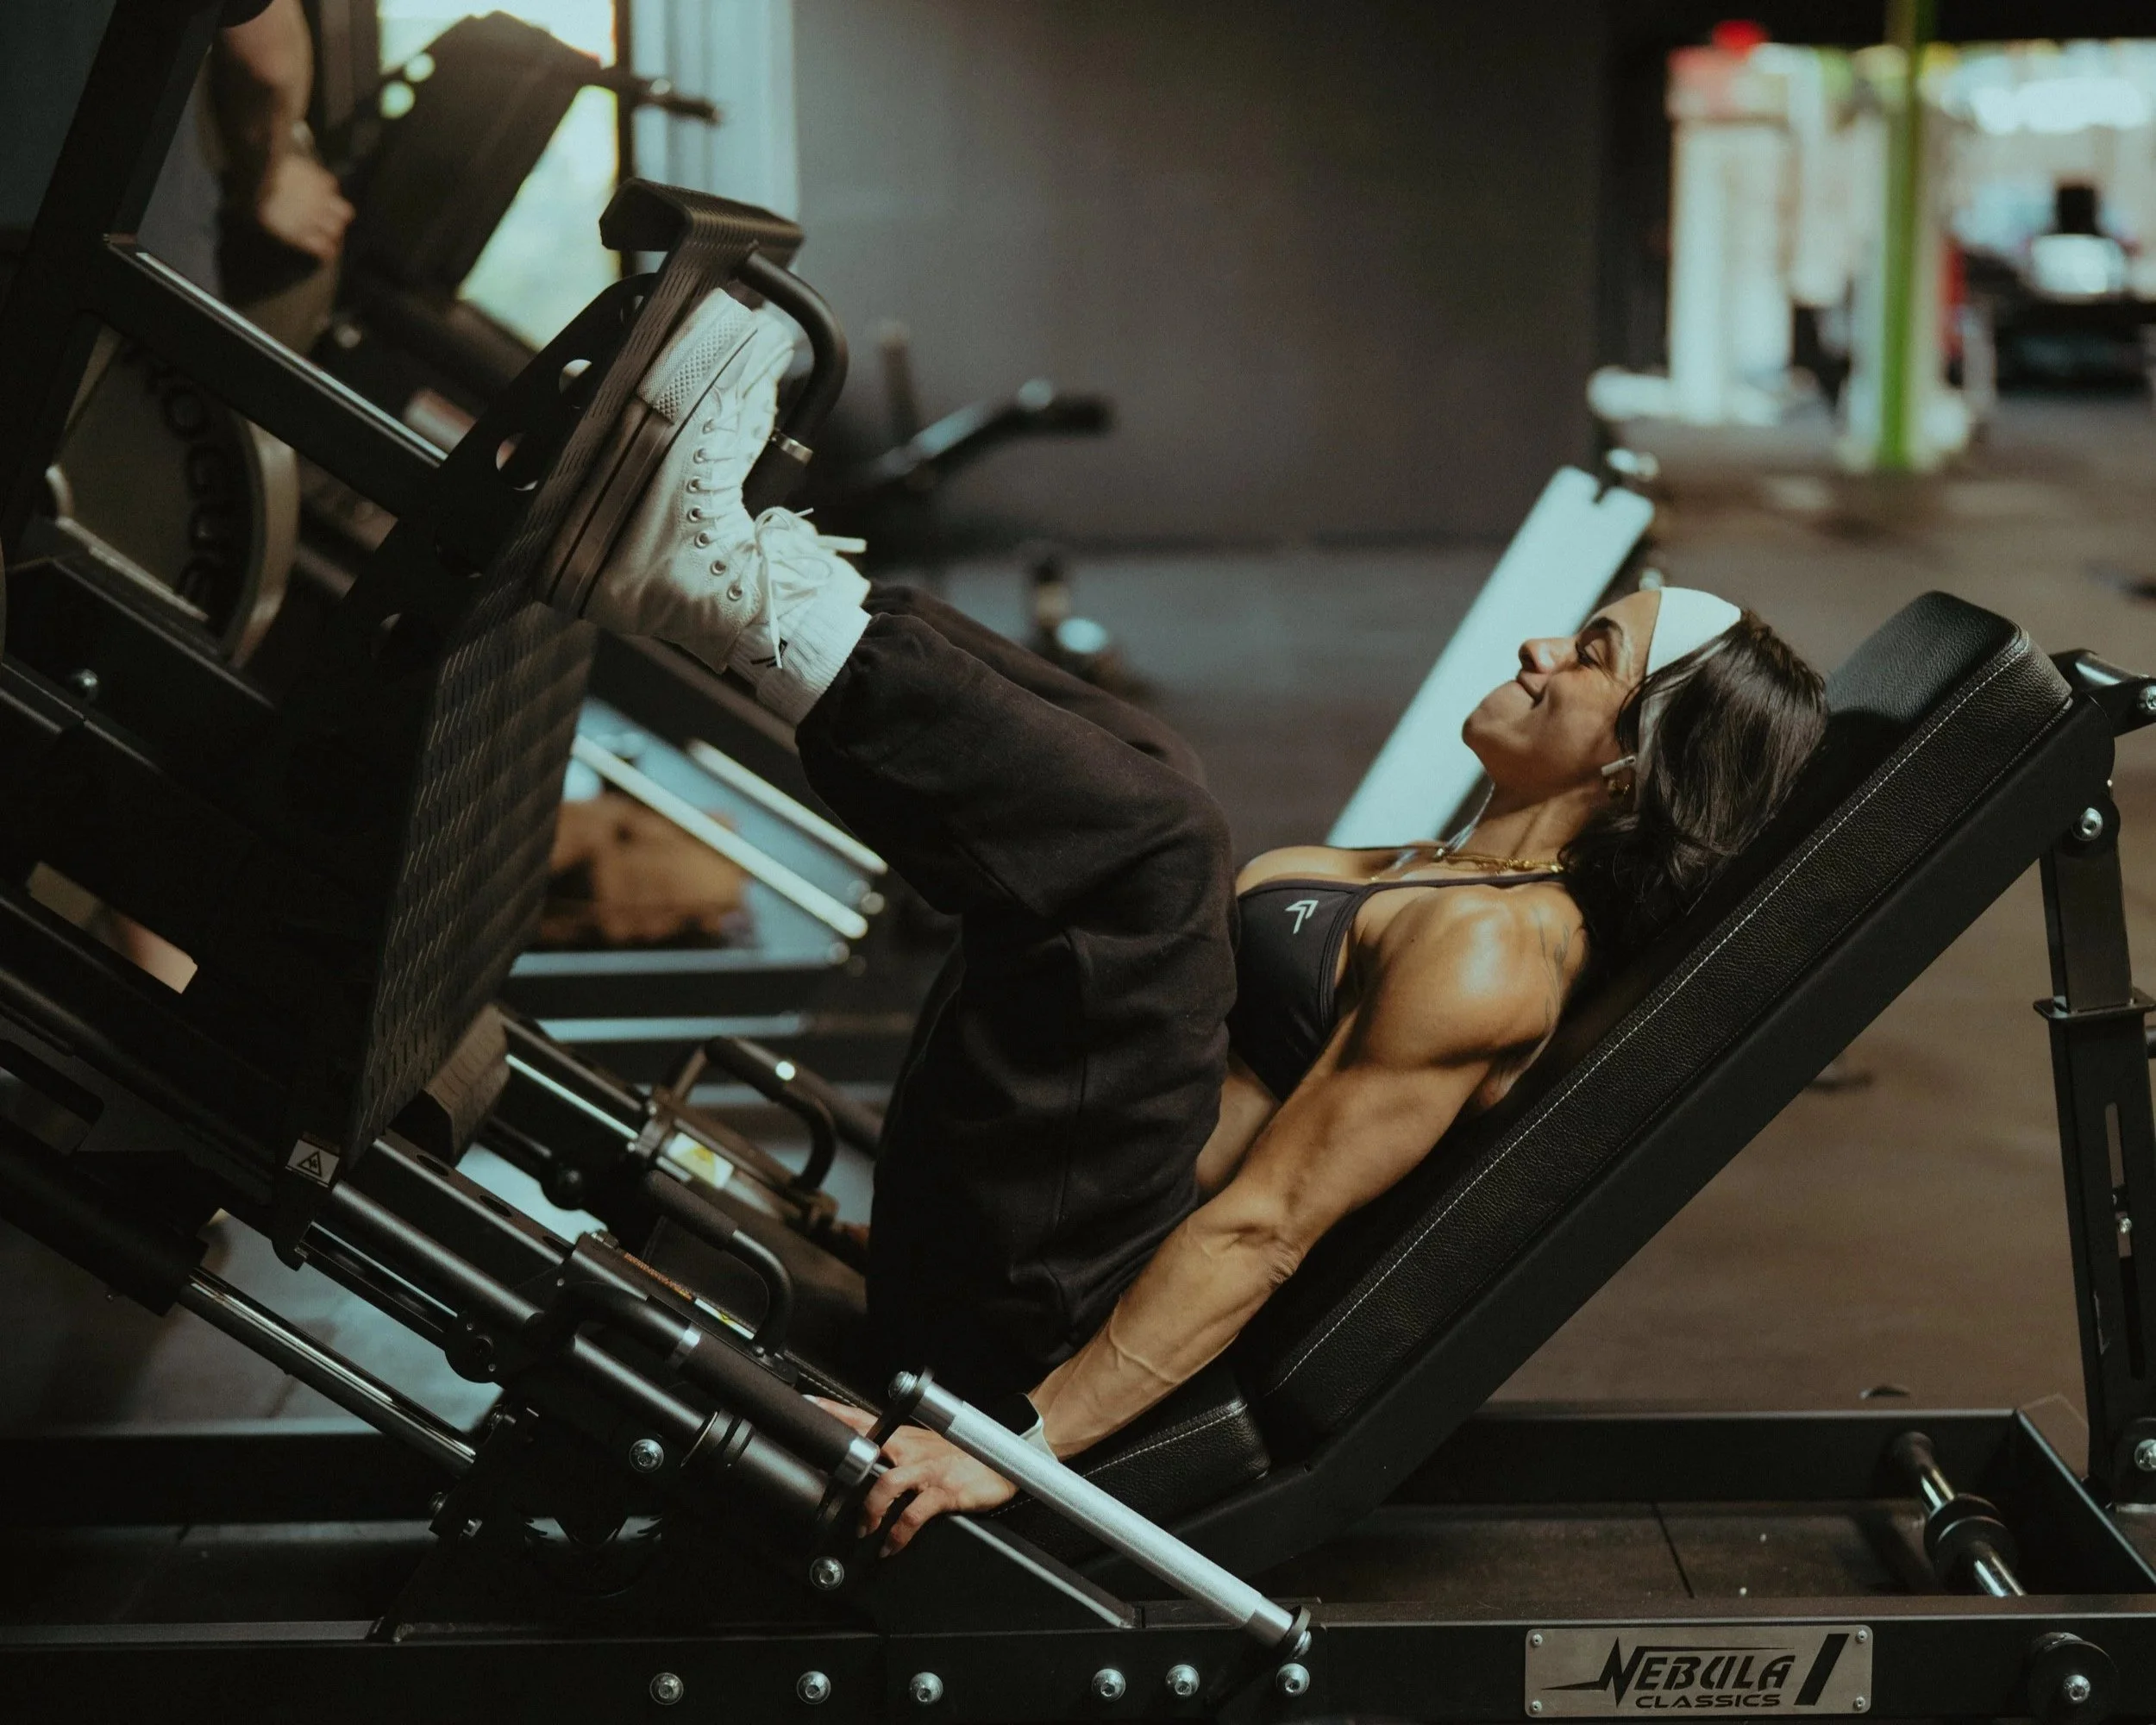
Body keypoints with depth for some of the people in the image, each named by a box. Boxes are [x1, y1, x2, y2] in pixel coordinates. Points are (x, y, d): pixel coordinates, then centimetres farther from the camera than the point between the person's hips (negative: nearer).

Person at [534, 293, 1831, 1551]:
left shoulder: (1489, 959, -14)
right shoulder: (1447, 883, 16)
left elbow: (1263, 1229, -20)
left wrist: (1014, 1442, -24)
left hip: (1037, 1312, -10)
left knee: (1151, 836, -27)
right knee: (1127, 776, 14)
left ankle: (737, 593, -16)